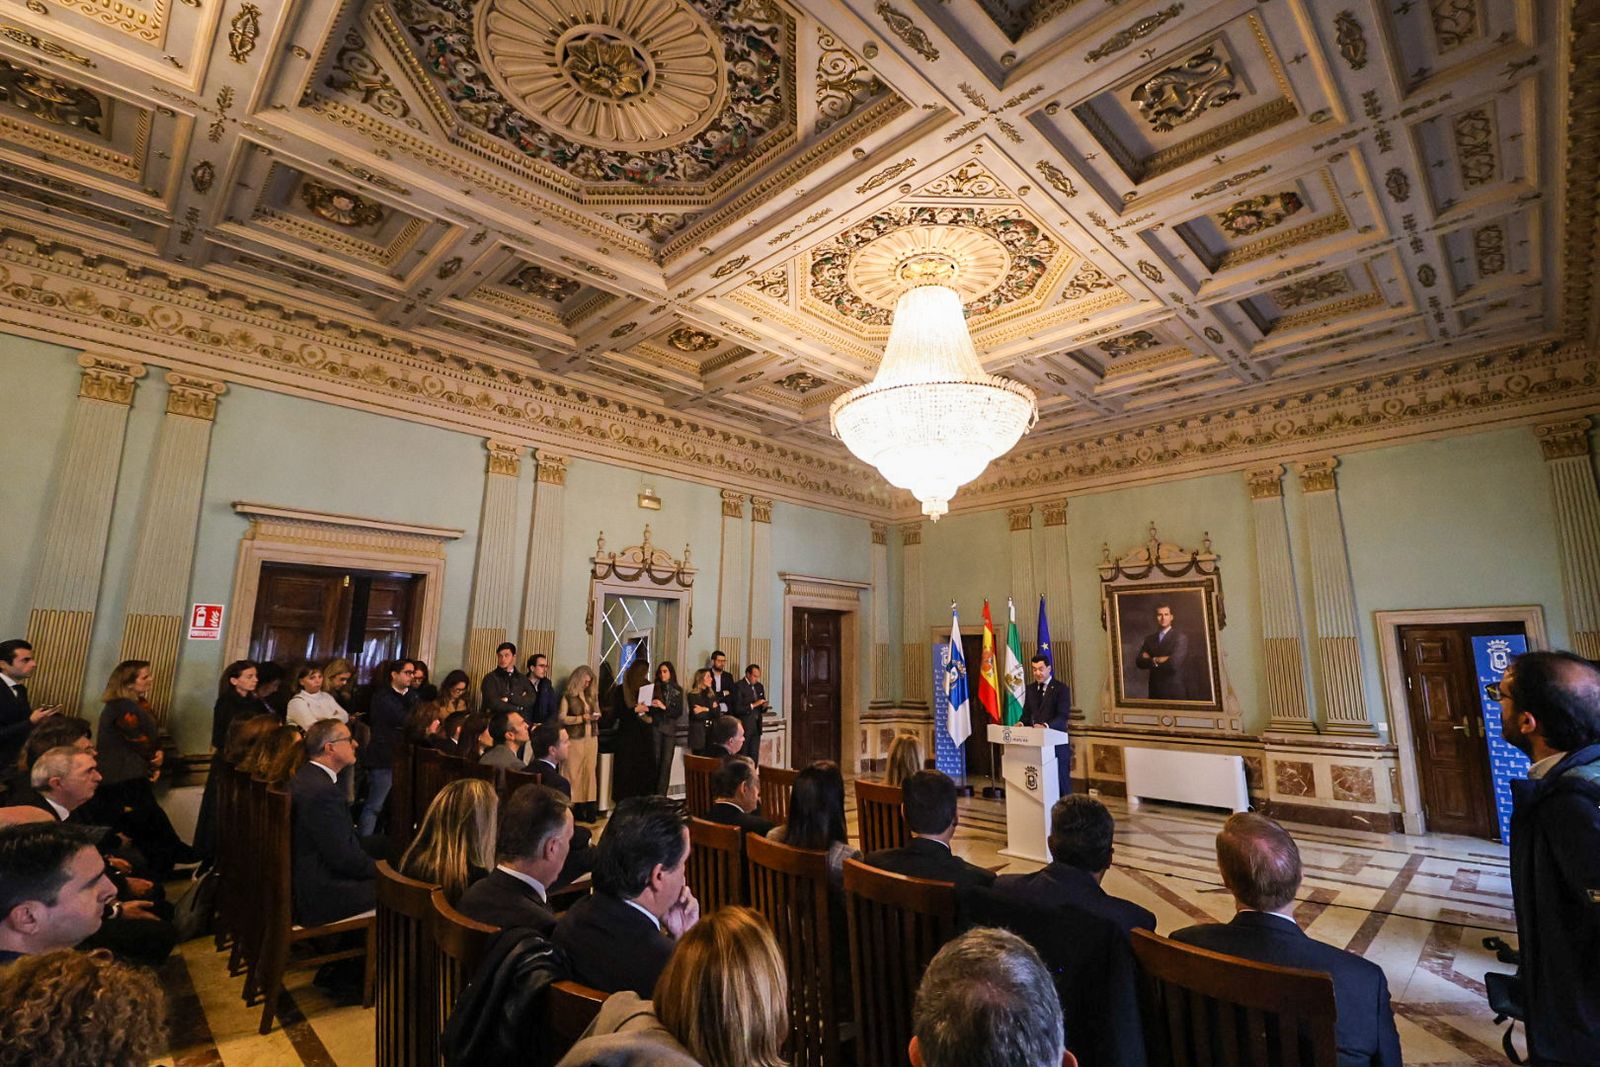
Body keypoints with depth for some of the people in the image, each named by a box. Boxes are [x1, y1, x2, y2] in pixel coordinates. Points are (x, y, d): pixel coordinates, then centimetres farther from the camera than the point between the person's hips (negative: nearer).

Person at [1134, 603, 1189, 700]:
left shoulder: (1180, 636, -5)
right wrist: (1156, 660, -14)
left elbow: (1174, 663, -17)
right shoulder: (1149, 638, 10)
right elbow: (1139, 662, 1)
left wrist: (1150, 660, -5)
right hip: (1155, 691, 4)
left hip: (1176, 691, -4)